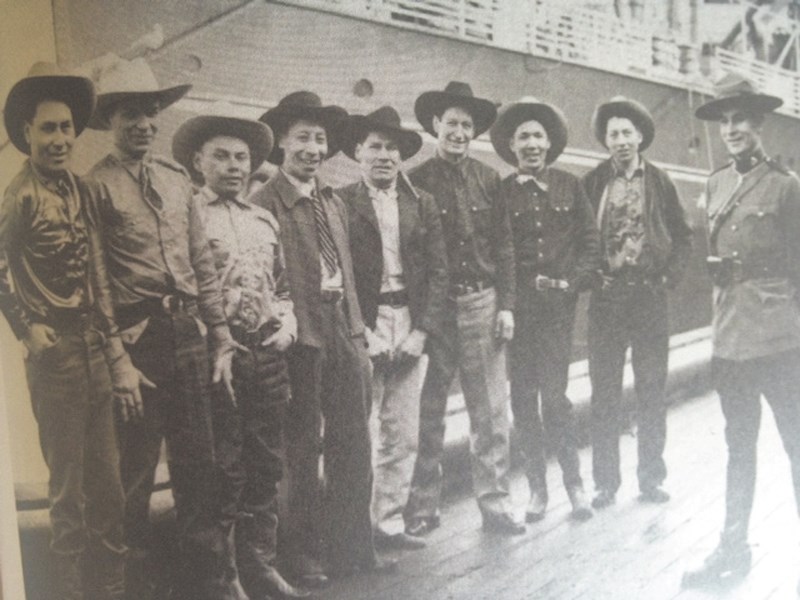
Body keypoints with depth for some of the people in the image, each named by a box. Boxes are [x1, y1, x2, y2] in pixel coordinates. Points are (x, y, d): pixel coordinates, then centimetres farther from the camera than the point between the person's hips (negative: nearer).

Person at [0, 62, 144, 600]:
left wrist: (116, 352, 10)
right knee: (68, 488, 4)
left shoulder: (82, 189, 9)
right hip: (56, 355, -6)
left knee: (107, 481, 14)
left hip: (96, 350, 7)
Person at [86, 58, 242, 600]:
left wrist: (220, 336, 10)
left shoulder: (177, 178, 13)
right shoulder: (95, 185, -5)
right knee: (135, 472, 4)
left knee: (198, 465, 12)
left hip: (189, 336, 6)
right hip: (136, 339, -5)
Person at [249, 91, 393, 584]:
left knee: (355, 445, 11)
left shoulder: (334, 202, 15)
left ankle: (354, 545, 24)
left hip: (345, 336, 6)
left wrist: (360, 337, 12)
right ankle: (308, 553, 19)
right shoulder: (264, 204, -7)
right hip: (301, 340, -6)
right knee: (305, 450, 6)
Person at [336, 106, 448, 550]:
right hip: (362, 332, -3)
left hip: (410, 330, 4)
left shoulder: (423, 204, 11)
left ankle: (389, 523, 17)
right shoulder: (340, 203, 1)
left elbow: (438, 270, 7)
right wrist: (361, 334, -10)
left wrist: (422, 331, -3)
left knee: (403, 436, 6)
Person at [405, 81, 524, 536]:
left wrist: (506, 305, 1)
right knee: (429, 413, 5)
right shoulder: (417, 181, 1)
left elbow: (504, 245, 8)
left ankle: (495, 500, 15)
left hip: (483, 302, 2)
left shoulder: (488, 179, 9)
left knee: (492, 411, 4)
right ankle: (423, 506, 16)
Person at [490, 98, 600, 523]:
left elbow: (590, 242, 8)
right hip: (518, 308, 0)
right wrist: (511, 294, -7)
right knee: (523, 399, 3)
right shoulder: (500, 191, 4)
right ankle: (537, 486, 15)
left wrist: (574, 283, -4)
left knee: (554, 395, -7)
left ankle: (574, 483, 8)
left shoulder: (569, 186, 8)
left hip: (559, 305, 0)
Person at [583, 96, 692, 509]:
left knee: (652, 392, 6)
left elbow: (683, 237, 11)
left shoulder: (659, 181, 7)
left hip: (650, 297, 1)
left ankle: (651, 479, 16)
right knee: (604, 394, 2)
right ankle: (605, 483, 11)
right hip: (606, 298, -1)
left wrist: (669, 277, 0)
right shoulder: (592, 182, 4)